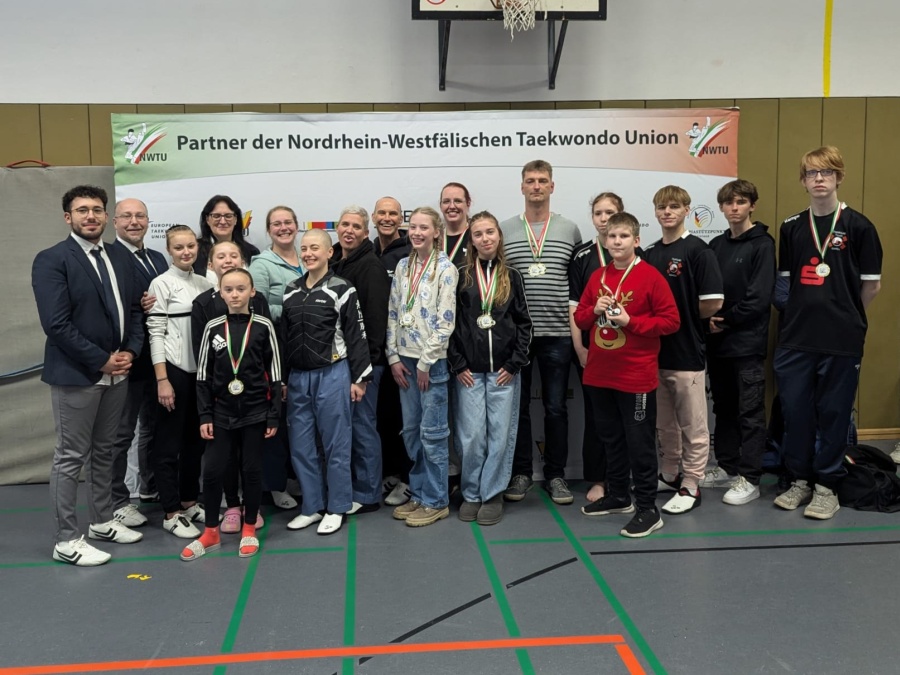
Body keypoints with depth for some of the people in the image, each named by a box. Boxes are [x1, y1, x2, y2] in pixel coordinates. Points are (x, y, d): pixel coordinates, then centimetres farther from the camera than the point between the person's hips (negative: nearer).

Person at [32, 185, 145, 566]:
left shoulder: (121, 259, 11)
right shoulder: (51, 260, -9)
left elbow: (134, 311, 13)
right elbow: (56, 323, -17)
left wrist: (130, 352, -4)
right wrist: (101, 361, -16)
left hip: (117, 373, 7)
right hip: (76, 374, -6)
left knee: (104, 451, 17)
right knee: (71, 458, 1)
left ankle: (102, 522, 30)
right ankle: (66, 542, 10)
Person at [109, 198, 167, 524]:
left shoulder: (158, 259, 13)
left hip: (158, 357, 8)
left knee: (153, 426, 19)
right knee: (122, 432, 4)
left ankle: (150, 487, 35)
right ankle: (117, 501, 16)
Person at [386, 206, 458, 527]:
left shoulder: (445, 269, -8)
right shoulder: (403, 266, 10)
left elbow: (446, 322, -13)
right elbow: (393, 314, 10)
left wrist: (426, 363, -13)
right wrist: (394, 357, 3)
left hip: (432, 360, -6)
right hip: (405, 359, 6)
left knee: (432, 433, 0)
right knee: (411, 431, 11)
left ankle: (435, 501, 11)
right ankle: (418, 494, 23)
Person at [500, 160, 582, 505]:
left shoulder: (570, 229, 6)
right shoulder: (504, 229, 4)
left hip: (557, 333, 0)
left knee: (555, 407, 6)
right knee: (518, 405, 8)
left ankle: (555, 474, 19)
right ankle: (521, 472, 21)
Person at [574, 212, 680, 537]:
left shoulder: (650, 276, -9)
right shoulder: (597, 277, 8)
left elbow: (671, 320, -12)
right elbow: (580, 317, 13)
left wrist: (630, 321, -19)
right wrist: (595, 310, -8)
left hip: (636, 376, -6)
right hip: (599, 374, 6)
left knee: (640, 443, 0)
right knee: (611, 438, 18)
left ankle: (647, 510, 9)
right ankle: (618, 496, 33)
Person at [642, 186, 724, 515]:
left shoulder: (698, 250, -9)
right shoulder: (649, 253, 11)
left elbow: (713, 303, -14)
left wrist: (680, 316, -4)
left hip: (687, 351, -6)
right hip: (655, 350, 7)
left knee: (692, 424, 4)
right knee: (665, 421, 17)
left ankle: (690, 486, 13)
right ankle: (669, 474, 30)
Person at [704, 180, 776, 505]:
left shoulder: (762, 244, -5)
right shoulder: (716, 245, 13)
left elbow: (759, 297, -13)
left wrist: (726, 320, -10)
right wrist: (708, 319, -5)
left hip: (748, 342, -6)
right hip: (717, 341, 6)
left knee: (750, 411, -1)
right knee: (723, 407, 13)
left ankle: (749, 479, 4)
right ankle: (727, 467, 25)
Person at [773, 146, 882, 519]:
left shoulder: (858, 226, -4)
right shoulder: (791, 227, 8)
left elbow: (871, 285, 0)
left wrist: (844, 313, 8)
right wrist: (807, 310, 5)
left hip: (842, 340, -3)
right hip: (795, 338, 4)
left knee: (833, 413, 6)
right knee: (795, 411, 8)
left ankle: (826, 487, 20)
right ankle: (800, 480, 24)